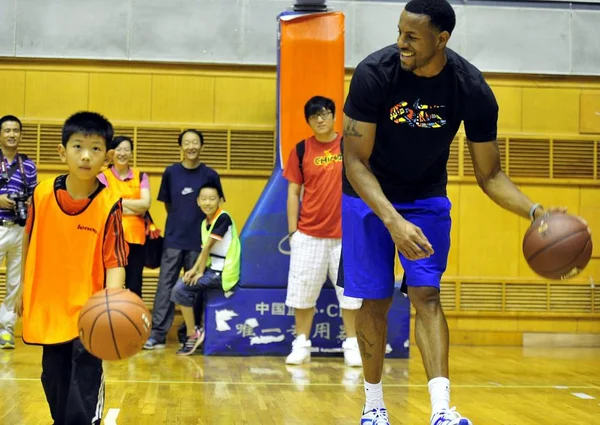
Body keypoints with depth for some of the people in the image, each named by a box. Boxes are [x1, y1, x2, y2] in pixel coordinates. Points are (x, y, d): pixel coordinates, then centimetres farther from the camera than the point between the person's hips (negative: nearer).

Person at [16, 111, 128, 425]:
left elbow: (114, 261, -17)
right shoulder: (42, 194, -7)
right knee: (55, 382, 18)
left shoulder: (109, 205, -15)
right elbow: (29, 244, 8)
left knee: (84, 393, -9)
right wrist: (24, 289, 16)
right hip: (48, 308, 4)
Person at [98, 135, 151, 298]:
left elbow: (145, 204, -5)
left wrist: (119, 201, -8)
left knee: (134, 286, 6)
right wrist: (136, 209, -9)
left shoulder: (140, 176, 9)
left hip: (135, 237, 2)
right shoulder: (103, 177, 1)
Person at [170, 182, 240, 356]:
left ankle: (193, 335, -4)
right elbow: (204, 250, 7)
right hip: (213, 269, 9)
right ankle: (196, 328, 25)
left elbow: (208, 247, -15)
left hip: (223, 273, -9)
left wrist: (200, 272, -11)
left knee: (180, 289, -13)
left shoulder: (223, 218, -15)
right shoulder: (205, 223, 11)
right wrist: (194, 269, -8)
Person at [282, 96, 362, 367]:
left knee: (349, 291, 4)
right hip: (308, 234, 1)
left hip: (346, 233, 0)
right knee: (303, 292, 5)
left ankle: (351, 345, 14)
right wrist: (292, 230, 0)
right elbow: (293, 192, 5)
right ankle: (301, 345, 16)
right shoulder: (301, 150, 3)